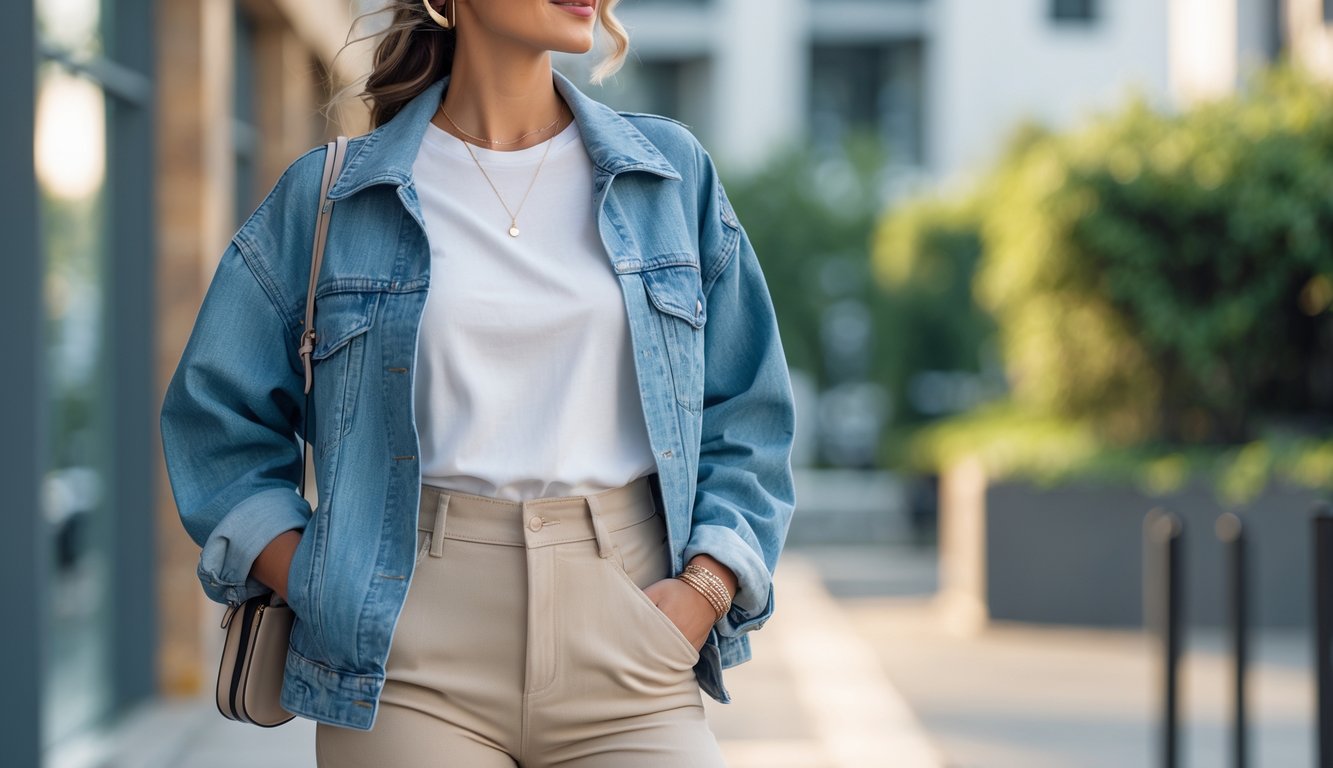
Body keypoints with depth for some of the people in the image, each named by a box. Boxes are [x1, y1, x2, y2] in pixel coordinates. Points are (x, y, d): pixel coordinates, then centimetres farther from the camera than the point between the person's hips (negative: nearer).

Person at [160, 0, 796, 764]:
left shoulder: (674, 171, 10)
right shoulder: (329, 196, 5)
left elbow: (747, 418, 11)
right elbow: (219, 420, 10)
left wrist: (703, 589, -3)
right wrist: (320, 598, -1)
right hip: (411, 678, -1)